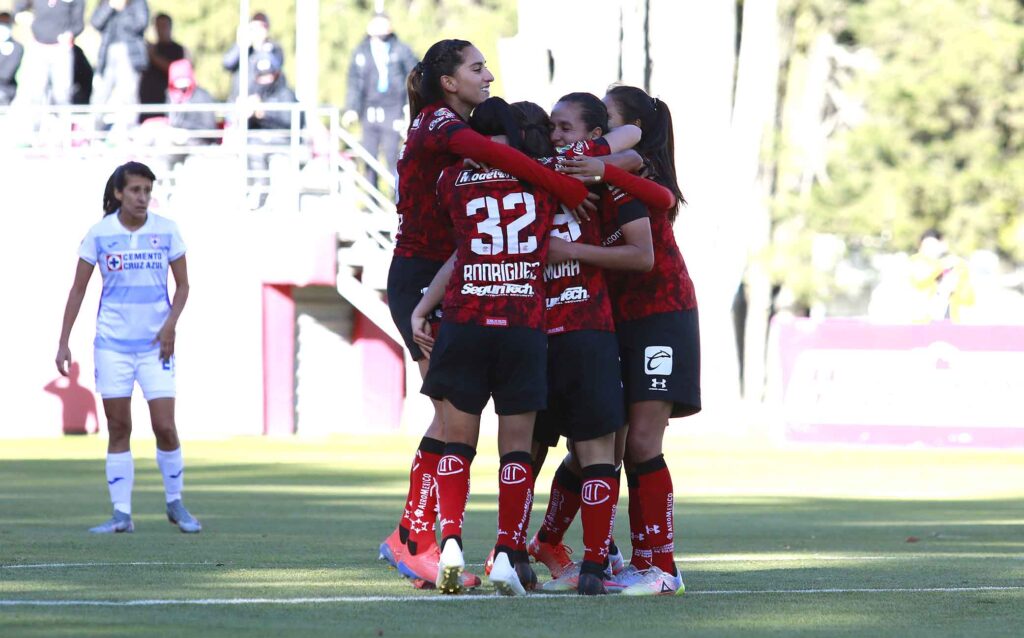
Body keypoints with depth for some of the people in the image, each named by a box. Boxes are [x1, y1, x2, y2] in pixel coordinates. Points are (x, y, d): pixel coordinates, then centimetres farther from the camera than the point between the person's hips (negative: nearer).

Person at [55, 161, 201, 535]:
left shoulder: (166, 231, 0)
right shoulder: (99, 234, -2)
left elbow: (182, 284, 8)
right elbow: (78, 289, 4)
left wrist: (171, 323, -9)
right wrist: (63, 342, 0)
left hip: (155, 343, 0)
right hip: (112, 344, 0)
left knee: (165, 426, -6)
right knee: (118, 429, 1)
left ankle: (175, 504, 14)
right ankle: (121, 515, 6)